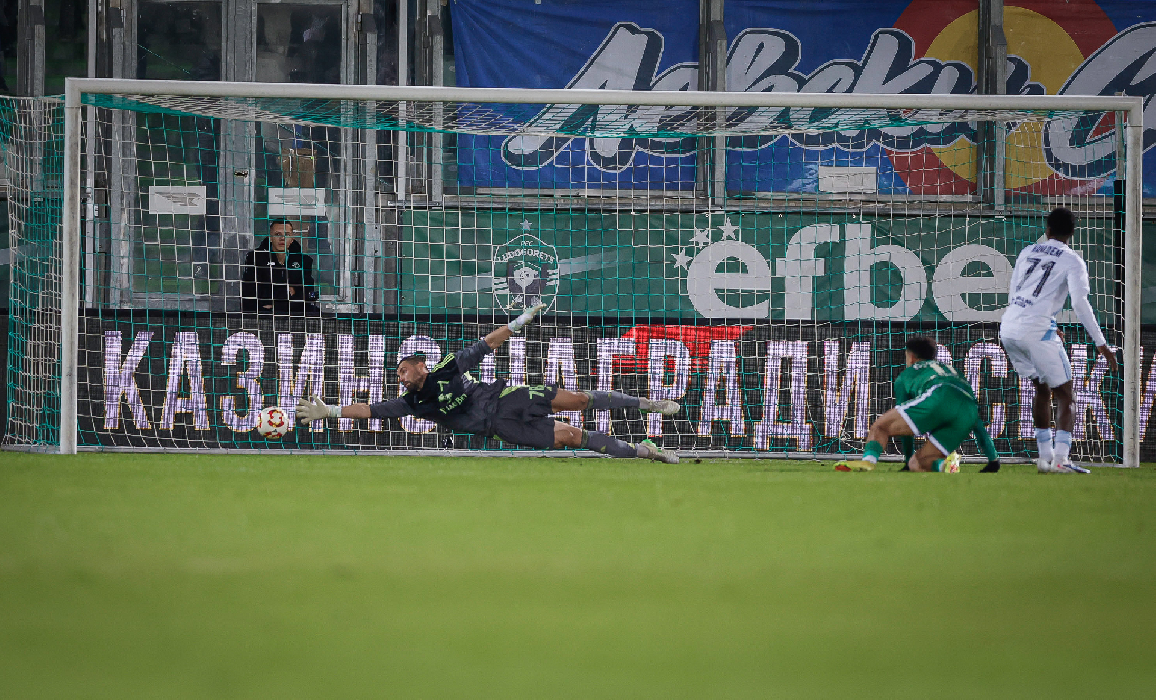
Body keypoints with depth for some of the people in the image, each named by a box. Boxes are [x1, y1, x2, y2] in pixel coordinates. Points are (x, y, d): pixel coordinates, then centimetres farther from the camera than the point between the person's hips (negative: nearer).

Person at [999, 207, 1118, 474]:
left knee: (1042, 389, 22)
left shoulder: (1027, 253, 17)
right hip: (1036, 332, -6)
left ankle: (1045, 457, 20)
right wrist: (1101, 344, -12)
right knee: (1065, 397, 0)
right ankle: (1060, 459, -17)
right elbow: (1080, 303, -13)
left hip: (1008, 329, 6)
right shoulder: (1072, 261, 0)